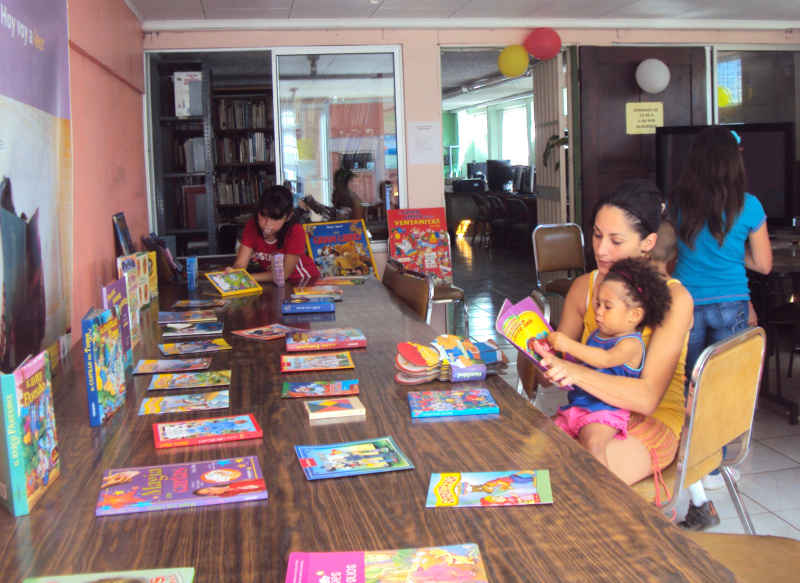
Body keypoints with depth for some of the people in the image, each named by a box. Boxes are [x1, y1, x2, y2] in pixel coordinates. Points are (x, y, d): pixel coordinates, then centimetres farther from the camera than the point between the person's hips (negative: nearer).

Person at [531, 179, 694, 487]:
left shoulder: (673, 298, -12)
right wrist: (540, 357, -19)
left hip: (652, 422, -4)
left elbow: (647, 397, -22)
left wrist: (576, 373, -36)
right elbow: (551, 377, 5)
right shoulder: (584, 287, 3)